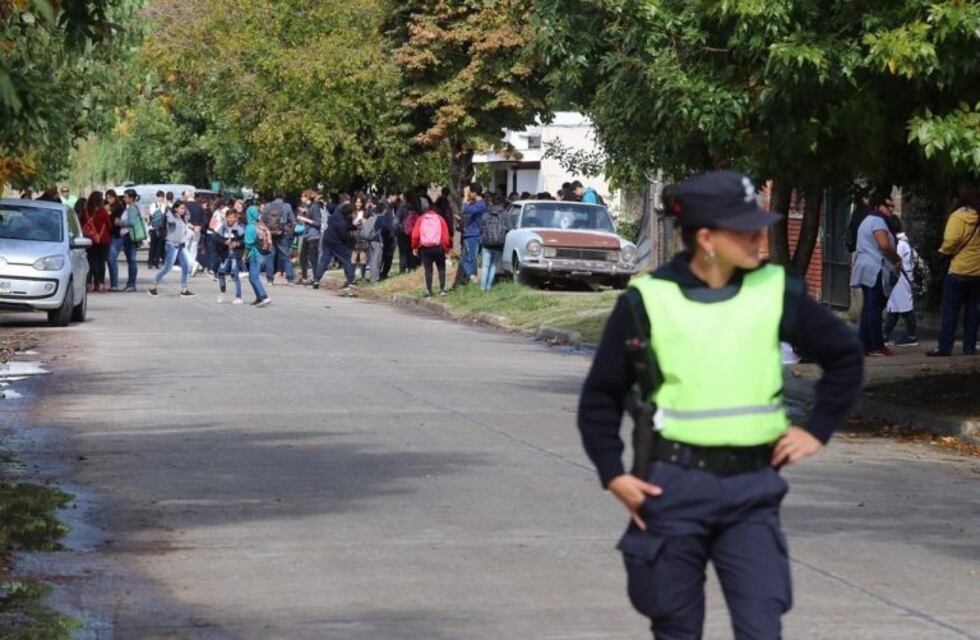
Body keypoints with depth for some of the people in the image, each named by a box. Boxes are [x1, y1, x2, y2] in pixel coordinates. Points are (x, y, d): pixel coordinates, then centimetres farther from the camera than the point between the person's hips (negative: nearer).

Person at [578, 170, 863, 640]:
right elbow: (601, 397, 4)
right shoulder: (647, 301, -3)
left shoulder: (776, 292, 2)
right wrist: (613, 475, -5)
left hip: (752, 488, 1)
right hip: (673, 487, -1)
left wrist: (817, 430, 9)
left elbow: (845, 355, 16)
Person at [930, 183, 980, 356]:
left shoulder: (959, 216, -11)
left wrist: (944, 251, -1)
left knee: (950, 311, -2)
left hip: (958, 270, -5)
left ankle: (944, 347, -5)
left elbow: (951, 241, -18)